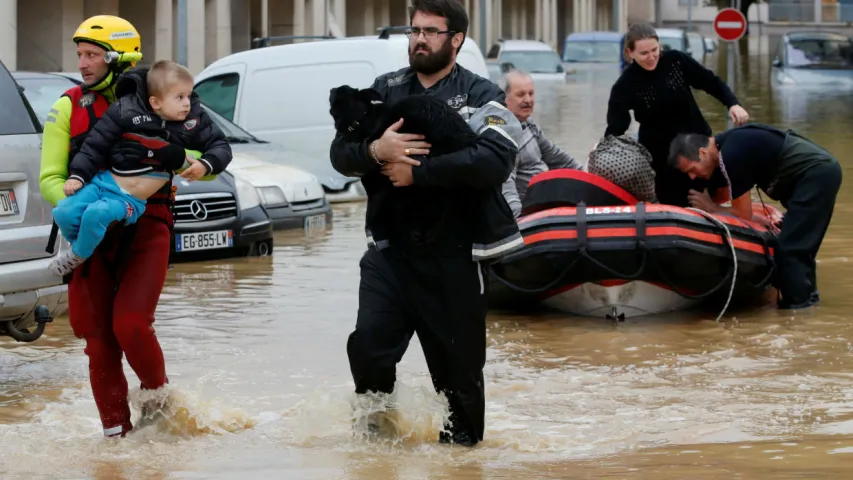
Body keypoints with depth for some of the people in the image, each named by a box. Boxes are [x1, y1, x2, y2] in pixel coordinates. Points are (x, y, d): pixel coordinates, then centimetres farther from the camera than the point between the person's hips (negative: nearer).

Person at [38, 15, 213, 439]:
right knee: (100, 342, 0)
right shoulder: (68, 108, 6)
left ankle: (158, 399, 9)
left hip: (146, 230, -2)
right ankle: (116, 434, 11)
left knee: (131, 325, -17)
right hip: (92, 233, 2)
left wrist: (153, 156, -24)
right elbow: (50, 178, 3)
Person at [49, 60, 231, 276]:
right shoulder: (125, 111, -7)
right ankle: (85, 246, 16)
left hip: (131, 200, -1)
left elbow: (220, 146, 4)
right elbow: (96, 145, -1)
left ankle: (79, 256, 0)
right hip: (104, 182, 1)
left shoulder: (194, 121, -2)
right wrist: (77, 175, -8)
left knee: (96, 215, -30)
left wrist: (206, 165, -17)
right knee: (64, 213, -18)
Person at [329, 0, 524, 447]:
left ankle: (461, 444, 22)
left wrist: (416, 172, -20)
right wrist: (375, 151, -17)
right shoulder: (386, 89, 11)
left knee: (458, 364, 4)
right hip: (391, 247, 3)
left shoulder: (479, 95, -3)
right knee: (368, 344, -13)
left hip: (454, 252, -3)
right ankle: (376, 426, 10)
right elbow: (340, 153, 6)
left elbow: (494, 159, -20)